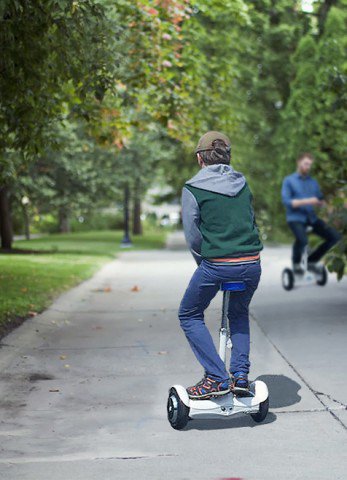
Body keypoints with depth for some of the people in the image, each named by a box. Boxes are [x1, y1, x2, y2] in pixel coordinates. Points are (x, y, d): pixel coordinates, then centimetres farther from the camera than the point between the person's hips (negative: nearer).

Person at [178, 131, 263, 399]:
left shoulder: (193, 189, -4)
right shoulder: (242, 184, 10)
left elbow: (192, 235, -2)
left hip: (215, 264, -5)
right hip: (252, 264, 5)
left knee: (189, 316, 15)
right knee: (239, 314, 30)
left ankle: (217, 378, 3)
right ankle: (240, 374, 19)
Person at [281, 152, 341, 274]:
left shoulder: (313, 182, 15)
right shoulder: (289, 180, 1)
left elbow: (320, 201, 19)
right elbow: (286, 201, -10)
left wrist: (322, 204, -7)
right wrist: (306, 201, -21)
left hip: (311, 217, 5)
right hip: (295, 218, -5)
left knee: (335, 236, -11)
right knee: (302, 239, -36)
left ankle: (312, 261, 8)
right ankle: (296, 263, -3)